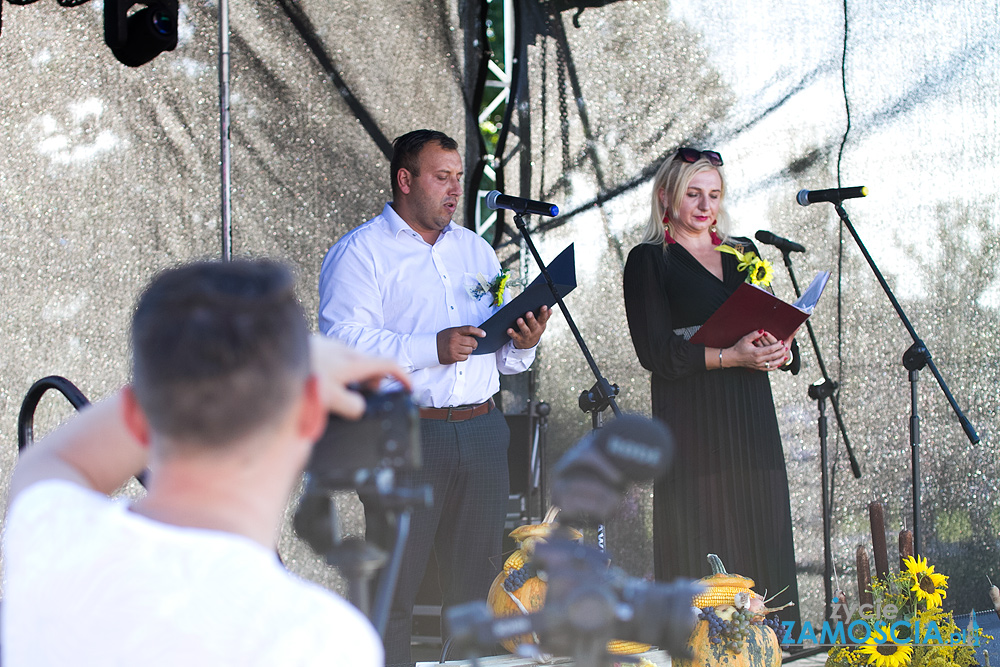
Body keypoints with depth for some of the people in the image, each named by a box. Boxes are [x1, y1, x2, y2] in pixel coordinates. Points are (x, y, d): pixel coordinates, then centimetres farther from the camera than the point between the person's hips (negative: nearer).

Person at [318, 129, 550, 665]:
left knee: (478, 577, 7)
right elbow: (342, 343, -14)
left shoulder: (476, 250, 19)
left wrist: (523, 343, -2)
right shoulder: (361, 252, 0)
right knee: (394, 585, -5)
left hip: (481, 433, 6)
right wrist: (431, 348, -22)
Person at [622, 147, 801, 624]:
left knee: (763, 545, 0)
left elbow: (776, 328, 18)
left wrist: (779, 350, -6)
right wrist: (728, 356, -17)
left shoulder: (743, 254, 19)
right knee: (701, 551, -9)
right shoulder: (648, 261, 3)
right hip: (692, 420, -5)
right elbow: (655, 353, -7)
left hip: (751, 420, 5)